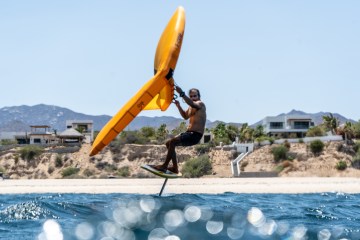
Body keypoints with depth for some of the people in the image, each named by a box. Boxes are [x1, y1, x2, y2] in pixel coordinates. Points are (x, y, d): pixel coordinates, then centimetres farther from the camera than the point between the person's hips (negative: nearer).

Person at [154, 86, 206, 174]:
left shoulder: (200, 104, -9)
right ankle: (175, 168, 13)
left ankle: (164, 166, -19)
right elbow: (185, 116, 29)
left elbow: (192, 104, -32)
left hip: (196, 135, -10)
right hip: (189, 133, 10)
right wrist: (178, 106, 12)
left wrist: (182, 93, -41)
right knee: (169, 143, 12)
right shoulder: (191, 107, 18)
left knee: (172, 142, -23)